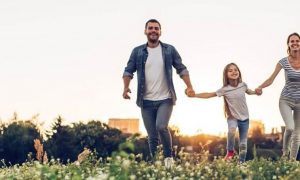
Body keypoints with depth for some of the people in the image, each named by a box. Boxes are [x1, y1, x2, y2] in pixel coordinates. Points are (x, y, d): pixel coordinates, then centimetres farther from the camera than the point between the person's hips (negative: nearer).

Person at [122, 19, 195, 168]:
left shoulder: (169, 50, 2)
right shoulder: (137, 52, 4)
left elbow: (181, 69, 5)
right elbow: (129, 70, 4)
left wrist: (189, 86, -9)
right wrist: (126, 87, -15)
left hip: (165, 99, -2)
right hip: (146, 101, 2)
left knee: (161, 127, -22)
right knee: (152, 136, 4)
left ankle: (168, 156, 0)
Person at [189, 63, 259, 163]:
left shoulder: (243, 85, -2)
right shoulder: (224, 89, -10)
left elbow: (249, 91, 22)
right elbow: (209, 95, -11)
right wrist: (194, 95, -20)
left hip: (244, 118, 3)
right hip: (232, 117, -3)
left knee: (243, 143, 6)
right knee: (231, 131, -35)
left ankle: (242, 162, 22)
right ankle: (230, 151, -11)